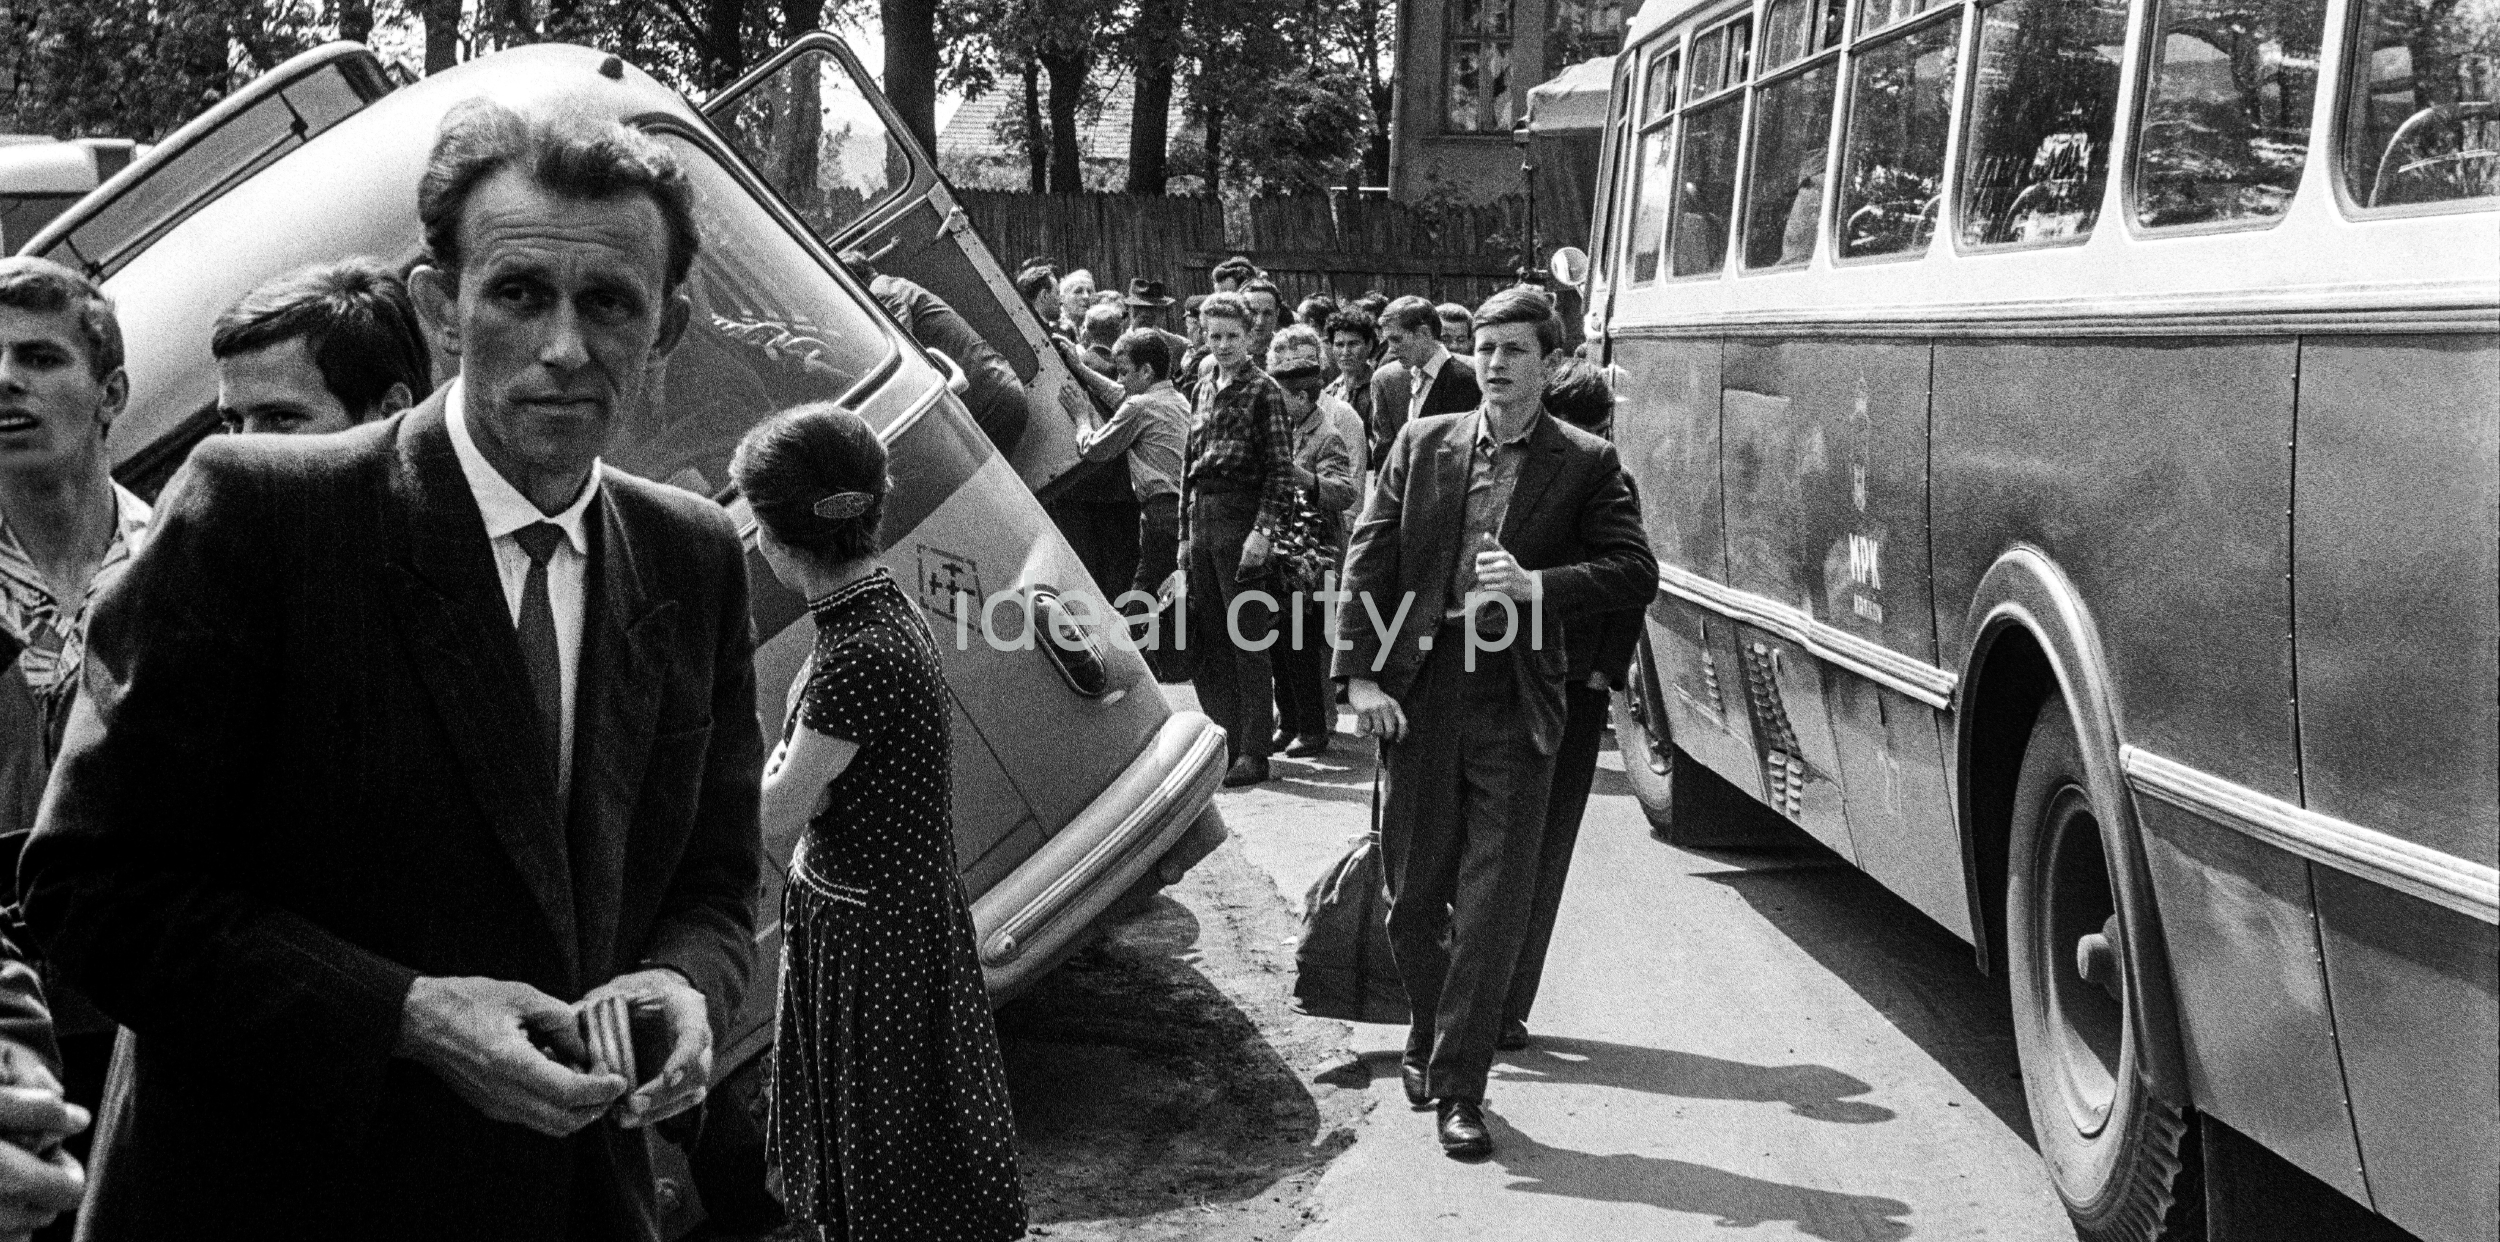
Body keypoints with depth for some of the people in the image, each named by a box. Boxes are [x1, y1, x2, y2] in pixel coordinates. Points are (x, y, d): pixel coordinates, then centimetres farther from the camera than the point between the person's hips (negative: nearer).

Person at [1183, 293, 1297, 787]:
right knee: (1207, 639, 10)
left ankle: (1254, 752, 1)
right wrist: (1185, 532, 14)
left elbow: (1281, 469, -10)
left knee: (1247, 640, -3)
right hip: (1202, 522, 7)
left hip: (1241, 522, -7)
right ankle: (1226, 740, 20)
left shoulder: (1263, 390, -5)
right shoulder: (1203, 389, 16)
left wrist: (1263, 530, -19)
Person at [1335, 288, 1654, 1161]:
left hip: (1515, 705, -2)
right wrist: (1361, 675, -5)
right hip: (1418, 693, 2)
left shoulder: (1585, 464, 2)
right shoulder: (1422, 445, 7)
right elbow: (1368, 561, 5)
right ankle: (1430, 1034, 35)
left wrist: (1536, 583, -16)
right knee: (1412, 895, 11)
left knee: (1493, 907, -2)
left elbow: (1637, 574, -2)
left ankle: (1459, 1088, 7)